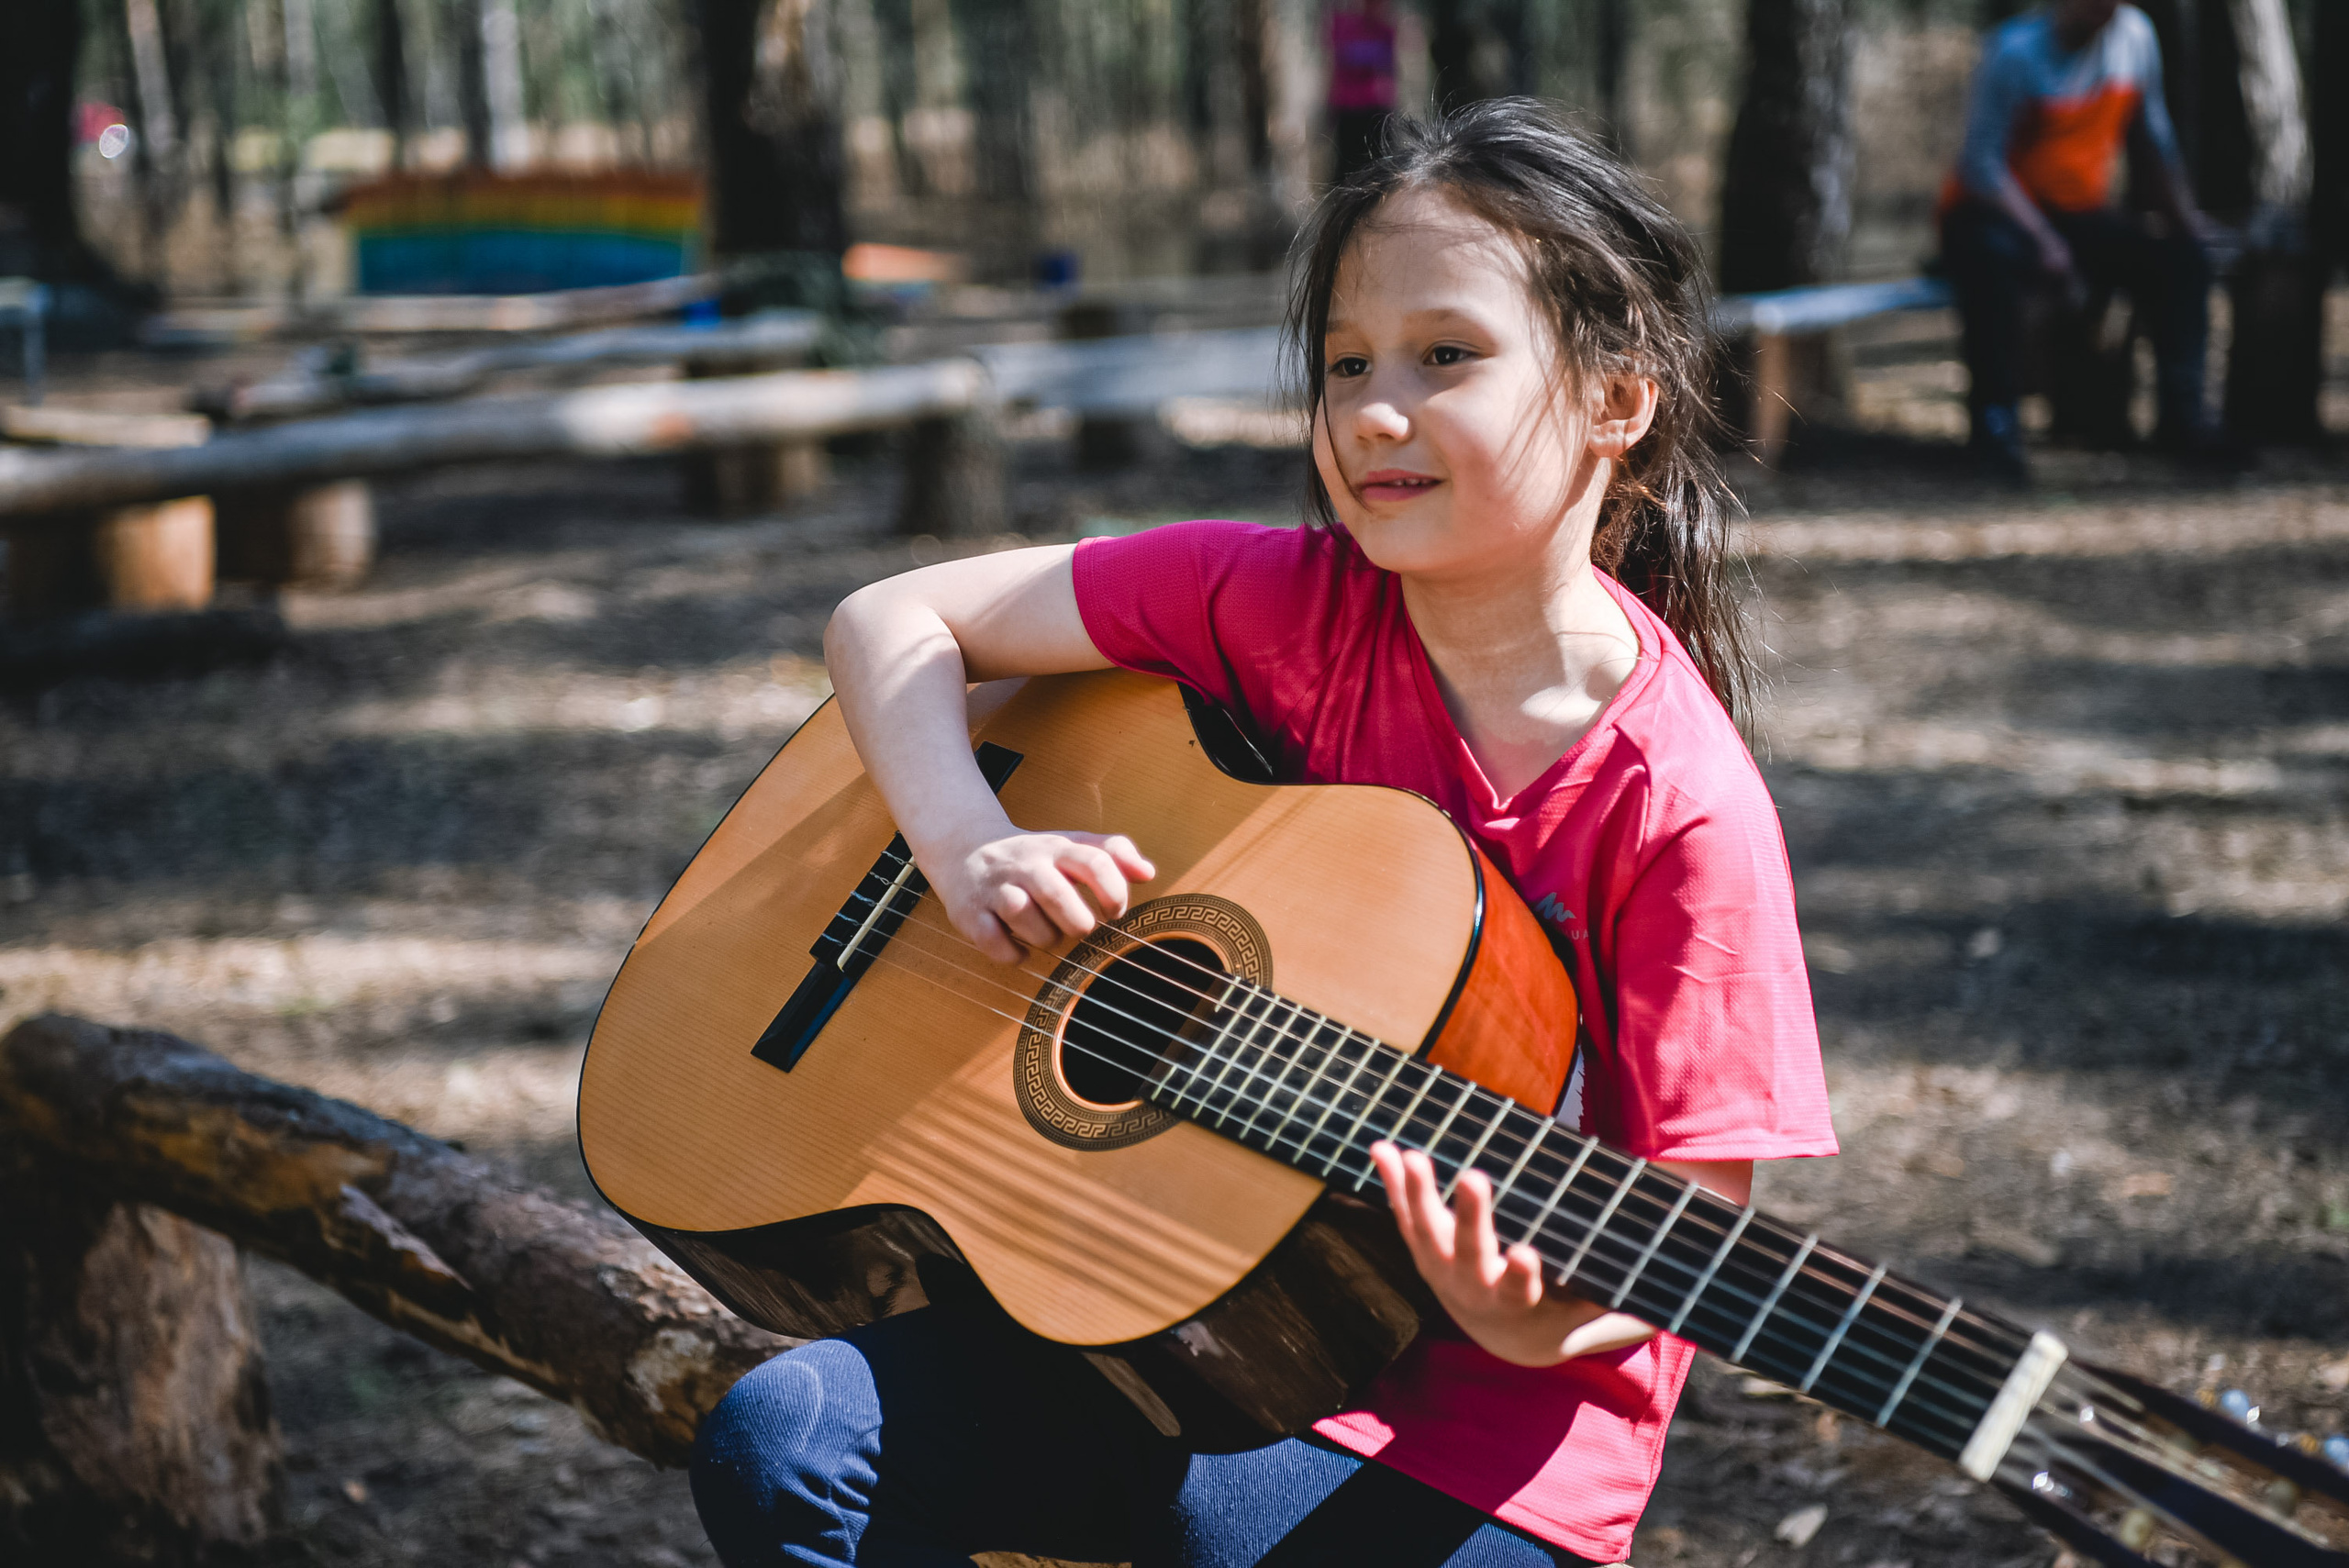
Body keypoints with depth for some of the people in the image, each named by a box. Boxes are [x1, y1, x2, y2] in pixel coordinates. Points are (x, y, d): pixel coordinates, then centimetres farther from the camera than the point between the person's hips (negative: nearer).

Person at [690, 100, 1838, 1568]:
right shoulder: (1285, 604, -5)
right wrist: (972, 851, -17)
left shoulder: (1674, 804, -16)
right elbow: (889, 620, 0)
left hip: (1469, 1414, -4)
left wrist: (1554, 1322, -33)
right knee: (779, 1436, -12)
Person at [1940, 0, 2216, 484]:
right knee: (1991, 256, -40)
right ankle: (1995, 417, -32)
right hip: (1996, 211, -6)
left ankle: (2182, 412, -13)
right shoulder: (2016, 50, -17)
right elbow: (1981, 162, -19)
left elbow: (2154, 136, 13)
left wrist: (2182, 215, 3)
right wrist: (2043, 241, -28)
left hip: (2079, 215, 6)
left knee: (2182, 258, -15)